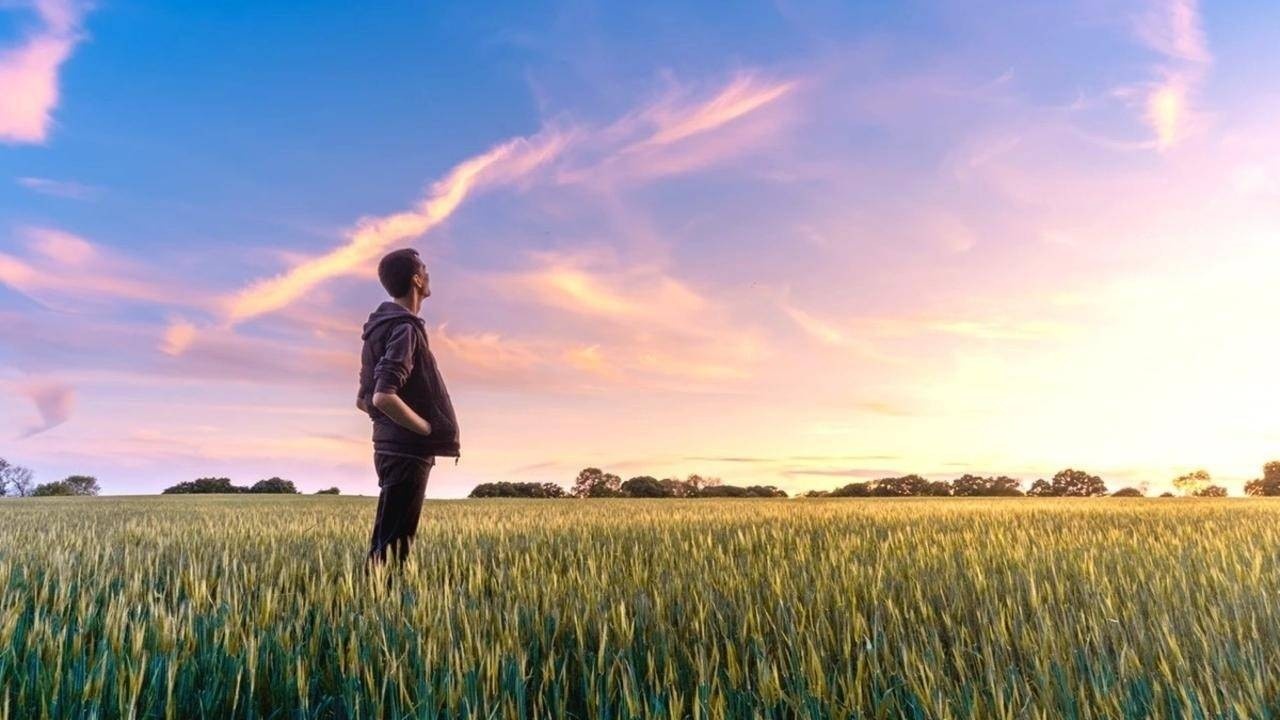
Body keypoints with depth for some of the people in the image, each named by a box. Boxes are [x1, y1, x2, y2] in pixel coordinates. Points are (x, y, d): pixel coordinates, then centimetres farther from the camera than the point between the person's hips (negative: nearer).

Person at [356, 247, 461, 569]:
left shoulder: (381, 328, 15)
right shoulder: (404, 329, -15)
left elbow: (364, 400, 19)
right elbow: (384, 397, -26)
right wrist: (430, 429, -15)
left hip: (393, 448, 10)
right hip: (407, 453, -10)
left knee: (387, 541, 15)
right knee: (391, 544, -5)